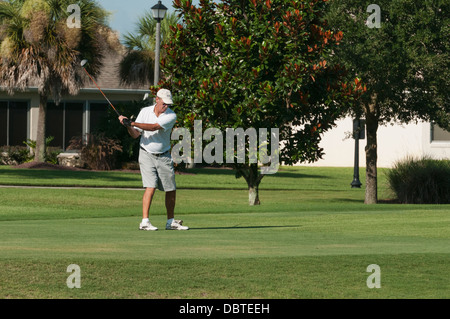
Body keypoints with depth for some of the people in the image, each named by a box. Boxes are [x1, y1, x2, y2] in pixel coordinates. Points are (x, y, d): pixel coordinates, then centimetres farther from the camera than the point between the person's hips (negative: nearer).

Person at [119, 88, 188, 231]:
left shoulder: (171, 116, -9)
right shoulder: (145, 112, -2)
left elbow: (153, 127, -24)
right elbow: (136, 135, -1)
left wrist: (132, 123, -31)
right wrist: (128, 126, -21)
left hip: (164, 157, 2)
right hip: (147, 155, -2)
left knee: (171, 190, 5)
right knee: (151, 187, -17)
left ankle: (171, 222, 20)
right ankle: (145, 222, -19)